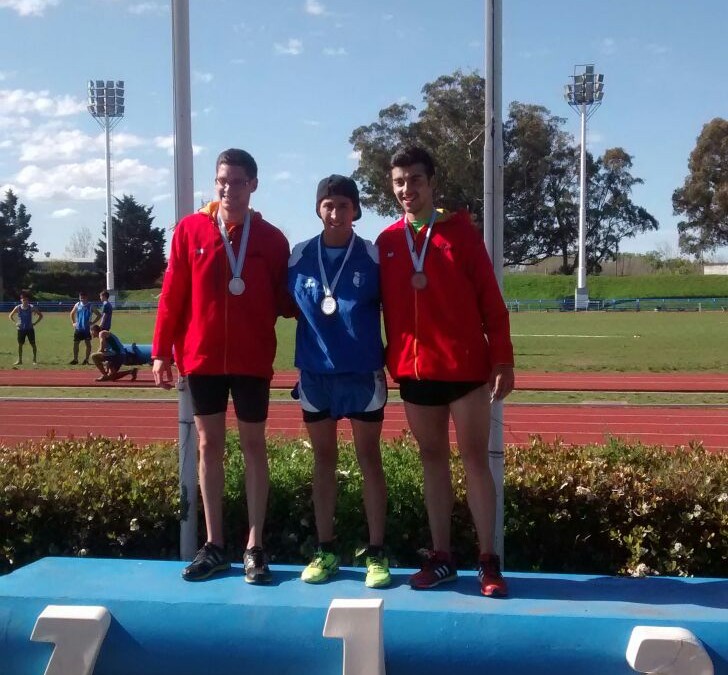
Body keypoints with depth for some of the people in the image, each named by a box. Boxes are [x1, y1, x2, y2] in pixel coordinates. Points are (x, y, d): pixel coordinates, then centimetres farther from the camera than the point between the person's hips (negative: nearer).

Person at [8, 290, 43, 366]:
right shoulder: (18, 308, -2)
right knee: (20, 344, 4)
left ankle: (35, 360, 7)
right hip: (21, 329, 1)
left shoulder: (32, 308, -4)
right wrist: (15, 323, 0)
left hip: (30, 329, -1)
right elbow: (10, 316, 11)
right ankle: (20, 360, 12)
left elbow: (41, 315, 4)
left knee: (33, 344, -1)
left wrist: (35, 323, -2)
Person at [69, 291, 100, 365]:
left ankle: (86, 359, 11)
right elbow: (72, 314, 20)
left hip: (87, 328, -3)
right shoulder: (77, 305, 4)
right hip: (78, 328, 3)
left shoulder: (90, 306, -4)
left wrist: (92, 322, -8)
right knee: (75, 343, 2)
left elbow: (98, 315, -2)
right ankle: (75, 359, 10)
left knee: (88, 344, 2)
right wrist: (73, 322, 11)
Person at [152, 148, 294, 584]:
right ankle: (214, 546, 17)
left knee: (254, 445, 4)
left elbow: (283, 300, 5)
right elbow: (172, 294, 2)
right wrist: (162, 351, -1)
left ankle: (255, 548, 11)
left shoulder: (271, 238, 2)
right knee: (209, 445, 7)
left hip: (253, 360, -1)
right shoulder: (190, 230, 2)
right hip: (202, 358, 1)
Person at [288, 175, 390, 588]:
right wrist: (302, 354, 4)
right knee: (324, 460, 10)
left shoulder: (374, 257, -3)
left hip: (365, 373, -2)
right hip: (315, 374, 2)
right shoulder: (299, 257, 2)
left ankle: (377, 553, 12)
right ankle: (326, 551, 20)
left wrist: (390, 355, -1)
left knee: (370, 459, 5)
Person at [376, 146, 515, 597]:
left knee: (475, 459, 1)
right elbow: (382, 308, 9)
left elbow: (491, 300, -3)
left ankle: (489, 562, 6)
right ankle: (441, 557, 18)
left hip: (465, 366, -3)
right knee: (432, 459, 10)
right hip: (414, 370, 3)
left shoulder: (462, 232, -1)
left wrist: (502, 360, -8)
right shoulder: (386, 242, 7)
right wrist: (387, 362, 4)